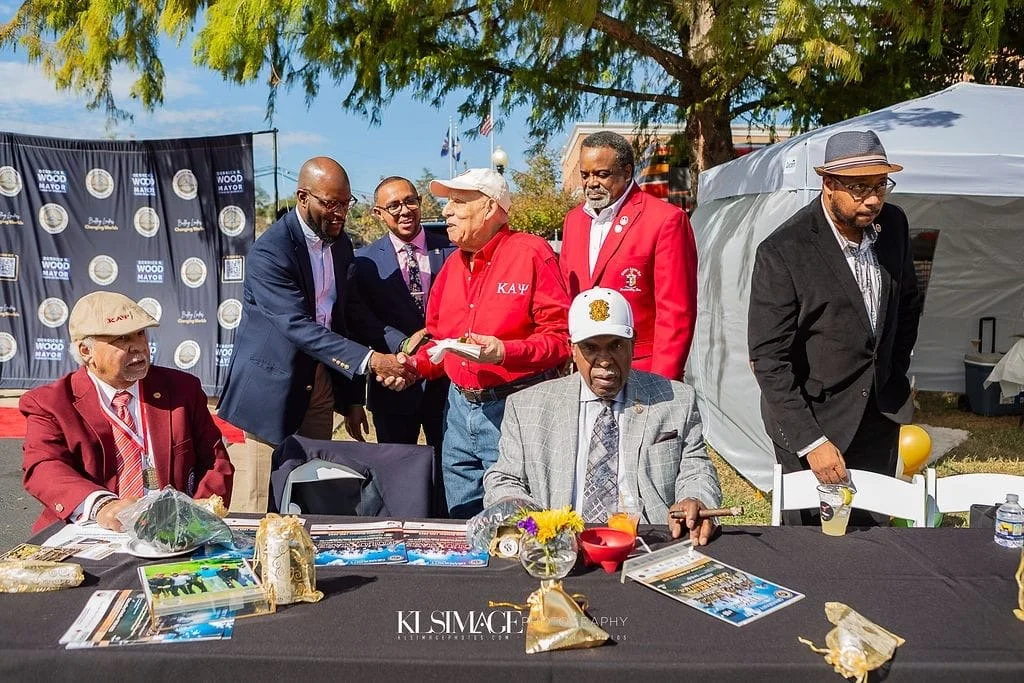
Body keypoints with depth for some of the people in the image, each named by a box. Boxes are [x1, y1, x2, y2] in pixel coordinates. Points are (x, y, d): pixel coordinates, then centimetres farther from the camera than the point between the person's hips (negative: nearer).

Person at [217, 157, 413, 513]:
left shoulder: (341, 244, 6)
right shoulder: (270, 252, -17)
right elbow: (298, 327, -25)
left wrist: (351, 397, 11)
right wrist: (369, 360, -32)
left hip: (318, 387, 7)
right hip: (270, 389, -7)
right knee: (257, 508, -1)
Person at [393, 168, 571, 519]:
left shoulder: (531, 253, -9)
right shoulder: (452, 265, 12)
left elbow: (562, 337, -14)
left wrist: (504, 351, -25)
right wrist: (416, 364, 3)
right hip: (460, 408, 7)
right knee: (461, 525, 17)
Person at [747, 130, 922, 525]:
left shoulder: (893, 224, -1)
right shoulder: (783, 252, -20)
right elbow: (768, 359, -20)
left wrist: (896, 372, 15)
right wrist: (810, 441, -22)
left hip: (880, 412, 6)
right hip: (812, 417, -5)